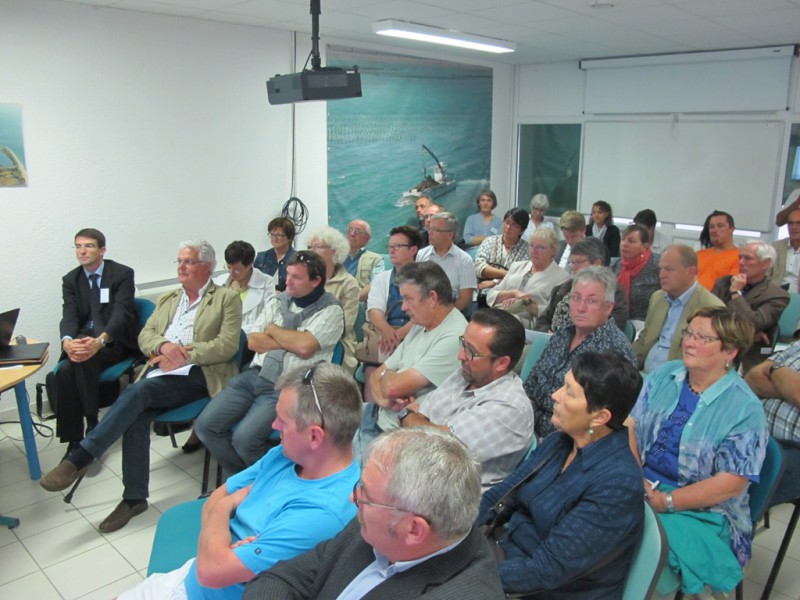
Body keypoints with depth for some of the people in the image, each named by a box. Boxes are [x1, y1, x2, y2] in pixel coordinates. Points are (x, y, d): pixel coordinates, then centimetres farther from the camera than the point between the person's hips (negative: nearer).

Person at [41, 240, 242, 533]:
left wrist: (184, 354, -13)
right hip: (160, 371, 5)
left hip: (195, 374, -5)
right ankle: (134, 497, -15)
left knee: (138, 391, -30)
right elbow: (145, 335, 16)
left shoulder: (227, 299, 6)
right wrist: (163, 346, -7)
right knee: (136, 415, -24)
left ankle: (79, 458, -24)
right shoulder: (167, 299, 26)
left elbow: (227, 345, -5)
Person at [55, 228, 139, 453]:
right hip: (82, 340, 4)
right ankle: (73, 439, -19)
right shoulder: (70, 280, 11)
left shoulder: (122, 274, -3)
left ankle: (92, 424, -19)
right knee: (65, 370, -27)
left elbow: (121, 313, -15)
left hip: (115, 340, -4)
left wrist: (100, 340, -34)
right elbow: (69, 316, -1)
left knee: (85, 359, -34)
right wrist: (67, 341, -26)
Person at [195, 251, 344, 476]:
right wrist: (291, 343, -4)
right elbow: (253, 341, 7)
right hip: (255, 375, 6)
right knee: (205, 425, -6)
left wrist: (273, 329, -1)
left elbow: (305, 347, -17)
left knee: (244, 438, -23)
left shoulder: (330, 310, -2)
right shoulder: (277, 301, 15)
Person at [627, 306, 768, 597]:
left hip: (700, 512, -4)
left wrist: (664, 502, -17)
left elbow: (730, 485, -13)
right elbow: (630, 426, 4)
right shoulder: (663, 375, 5)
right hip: (642, 485, 5)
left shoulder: (745, 409, -10)